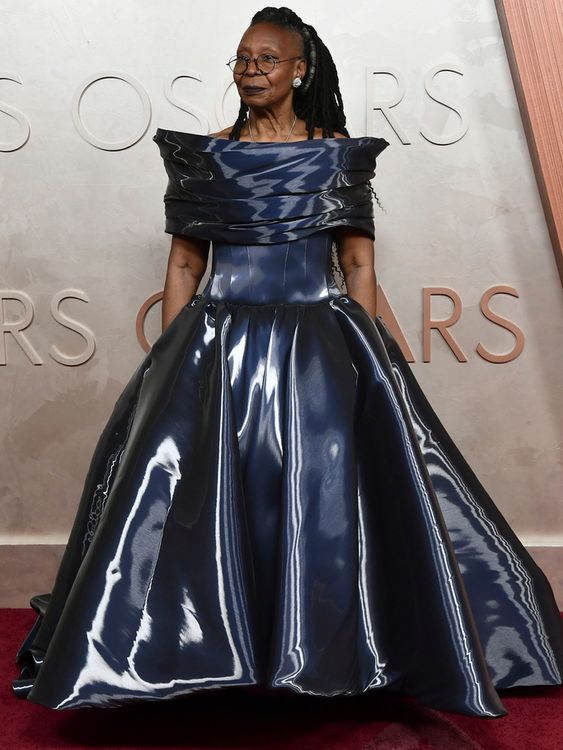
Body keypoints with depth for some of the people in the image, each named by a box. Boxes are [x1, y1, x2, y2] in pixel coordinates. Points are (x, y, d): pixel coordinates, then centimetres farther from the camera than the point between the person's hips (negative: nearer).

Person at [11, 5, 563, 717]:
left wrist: (369, 361, -2)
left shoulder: (339, 154, 7)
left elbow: (358, 264, 5)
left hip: (319, 342, -1)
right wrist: (170, 361, 1)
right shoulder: (206, 155, 9)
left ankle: (333, 654, 17)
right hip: (221, 343, 1)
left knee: (329, 498, -2)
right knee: (198, 498, -2)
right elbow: (184, 264, 8)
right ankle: (213, 651, 16)